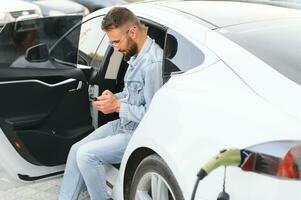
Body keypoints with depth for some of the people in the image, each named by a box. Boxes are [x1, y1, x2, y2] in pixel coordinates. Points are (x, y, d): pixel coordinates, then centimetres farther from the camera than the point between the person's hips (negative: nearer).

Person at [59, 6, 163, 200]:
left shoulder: (154, 62, -25)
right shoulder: (136, 55, 6)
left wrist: (118, 106, -18)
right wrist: (114, 97, 2)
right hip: (124, 124, 10)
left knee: (86, 155, -17)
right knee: (76, 150, 5)